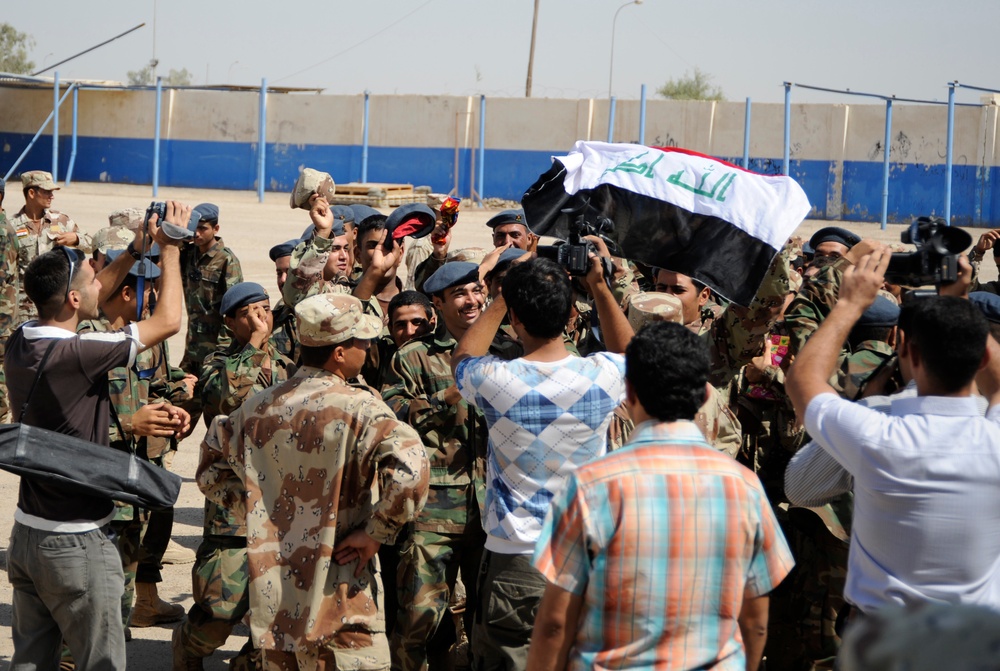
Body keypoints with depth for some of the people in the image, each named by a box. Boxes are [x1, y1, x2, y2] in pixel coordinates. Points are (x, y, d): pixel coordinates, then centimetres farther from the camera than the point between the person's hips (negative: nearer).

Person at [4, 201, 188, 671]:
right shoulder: (76, 355, -23)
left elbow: (81, 303, 20)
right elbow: (169, 321, -13)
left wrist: (136, 251, 15)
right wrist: (169, 249, -1)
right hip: (75, 544, -8)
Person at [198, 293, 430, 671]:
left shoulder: (258, 409, 5)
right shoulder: (358, 410, -15)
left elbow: (211, 472, 18)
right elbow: (410, 471, -30)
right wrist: (376, 533, -17)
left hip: (271, 595, 6)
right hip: (337, 605, -6)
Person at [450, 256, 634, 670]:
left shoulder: (498, 382, -14)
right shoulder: (601, 375, -9)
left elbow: (462, 359, 12)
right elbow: (630, 354, 18)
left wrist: (504, 296, 12)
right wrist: (600, 287, 15)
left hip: (514, 562, -2)